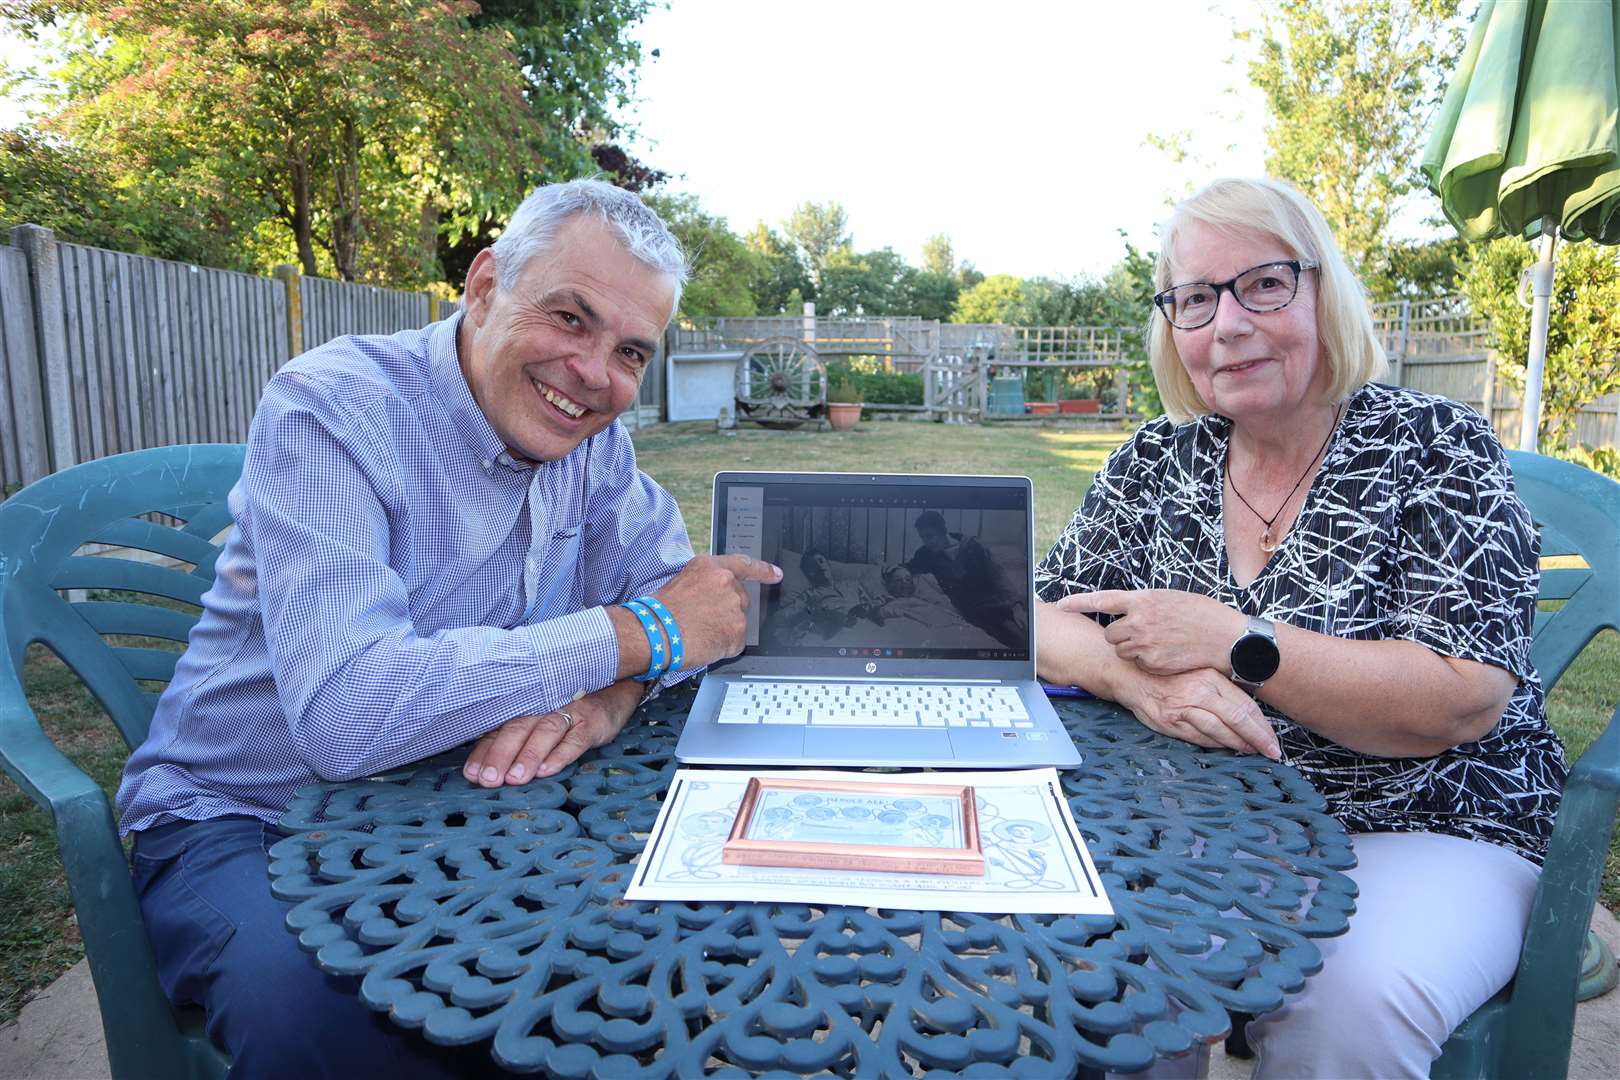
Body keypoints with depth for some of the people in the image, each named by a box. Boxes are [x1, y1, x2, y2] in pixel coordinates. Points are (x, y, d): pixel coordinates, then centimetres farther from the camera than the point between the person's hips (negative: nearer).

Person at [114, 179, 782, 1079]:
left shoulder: (590, 431, -2)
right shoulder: (333, 411, -23)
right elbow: (348, 714, -35)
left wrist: (608, 691, -24)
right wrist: (636, 634, -29)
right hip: (248, 823, -4)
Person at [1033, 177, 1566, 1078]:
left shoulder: (1437, 448, -9)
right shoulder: (1157, 462, 1)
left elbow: (1463, 702, -18)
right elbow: (1042, 623, -3)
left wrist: (1234, 642, -24)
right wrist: (1140, 677, -24)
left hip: (1427, 834, -2)